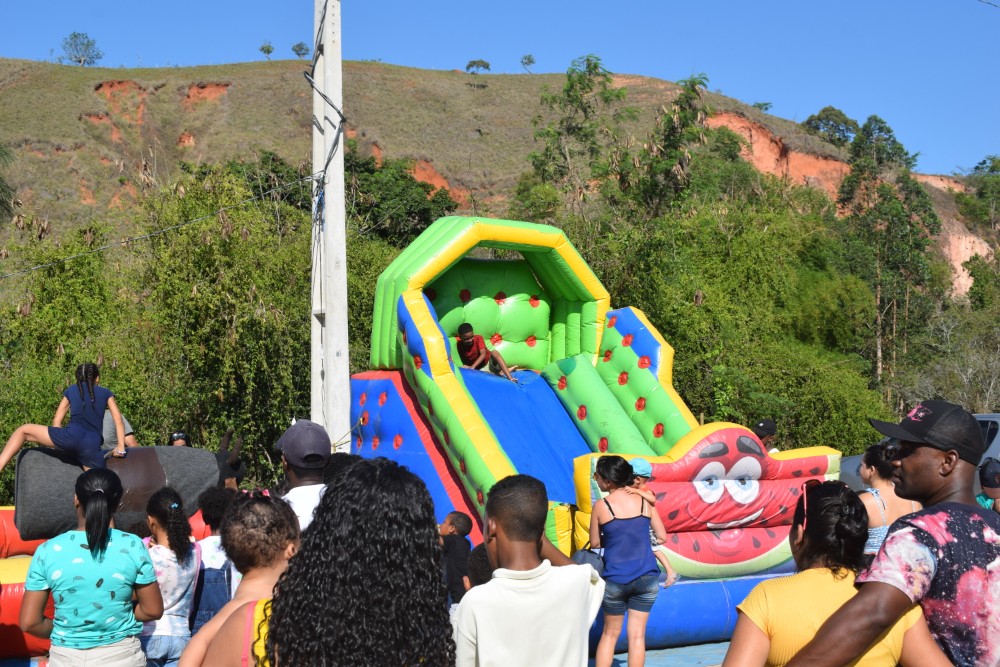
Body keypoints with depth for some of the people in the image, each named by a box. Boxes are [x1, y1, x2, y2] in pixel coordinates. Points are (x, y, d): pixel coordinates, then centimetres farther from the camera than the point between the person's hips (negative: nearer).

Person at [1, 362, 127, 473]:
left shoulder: (70, 391, 24)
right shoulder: (106, 393, 23)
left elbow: (57, 421, 22)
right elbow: (118, 419, 12)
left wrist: (59, 443, 31)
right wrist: (121, 448, 11)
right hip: (93, 446, 0)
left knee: (23, 431, 14)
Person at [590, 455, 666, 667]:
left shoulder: (601, 506, -8)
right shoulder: (644, 500, -1)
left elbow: (595, 543, 0)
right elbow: (662, 537, 5)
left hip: (615, 579, -2)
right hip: (647, 577, 2)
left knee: (610, 633, 16)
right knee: (637, 635, 9)